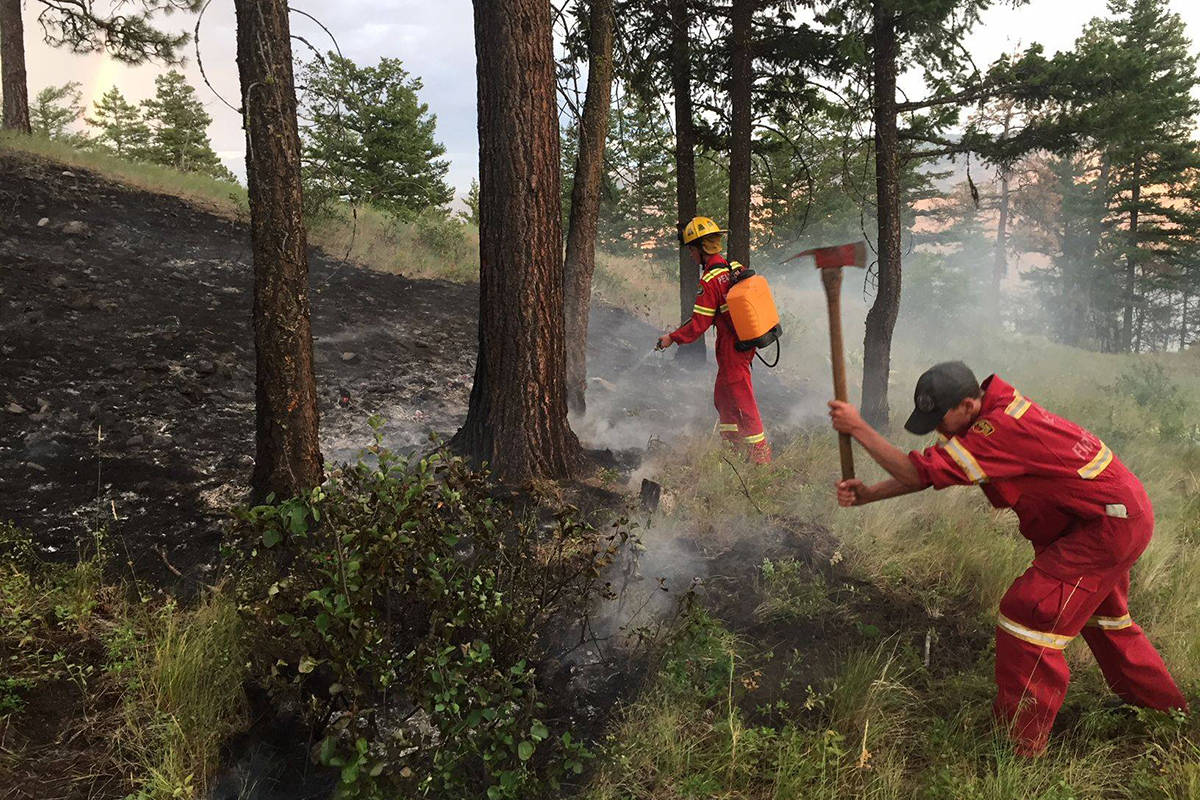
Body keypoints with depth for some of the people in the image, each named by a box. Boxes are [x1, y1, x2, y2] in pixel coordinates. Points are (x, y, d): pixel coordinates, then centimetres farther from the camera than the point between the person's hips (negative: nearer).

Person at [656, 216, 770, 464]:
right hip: (746, 342, 9)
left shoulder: (709, 281, -19)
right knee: (722, 397, 19)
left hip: (731, 347, -9)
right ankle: (731, 446, 28)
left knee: (742, 401, 1)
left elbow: (699, 325, -17)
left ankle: (761, 457, 8)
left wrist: (672, 338, -4)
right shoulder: (735, 267, 5)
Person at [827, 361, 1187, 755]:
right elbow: (927, 472, 1)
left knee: (1026, 613, -11)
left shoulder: (1003, 427, -30)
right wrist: (868, 494, -11)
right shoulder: (992, 413, 0)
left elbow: (921, 473, -30)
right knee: (1101, 614, 28)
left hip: (1111, 524, -10)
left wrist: (858, 428, -23)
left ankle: (1020, 745, -2)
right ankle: (1164, 705, 49)